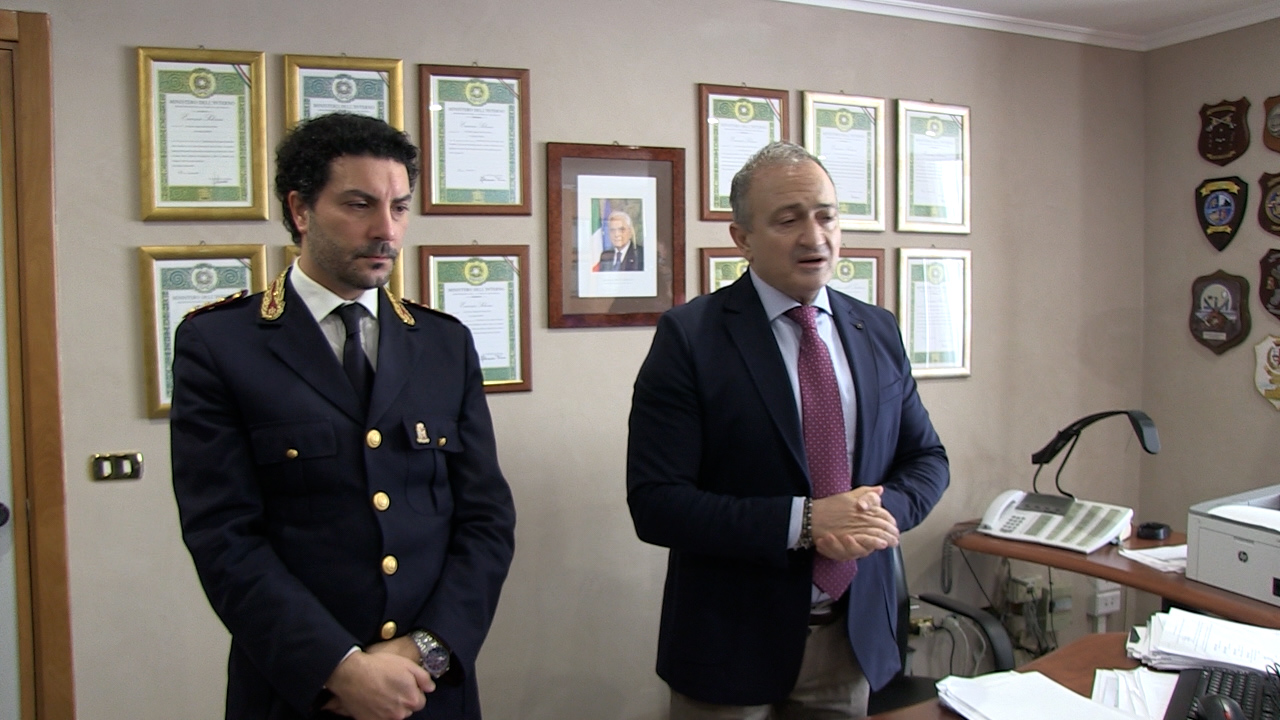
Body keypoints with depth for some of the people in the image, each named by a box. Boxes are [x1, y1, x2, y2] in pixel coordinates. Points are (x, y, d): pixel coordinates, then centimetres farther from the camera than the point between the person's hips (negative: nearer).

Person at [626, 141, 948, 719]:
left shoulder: (878, 331, 3)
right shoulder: (688, 336, -13)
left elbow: (927, 457, 9)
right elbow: (654, 503, -18)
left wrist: (884, 509, -13)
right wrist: (804, 521, -24)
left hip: (854, 636, 5)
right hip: (733, 643, -4)